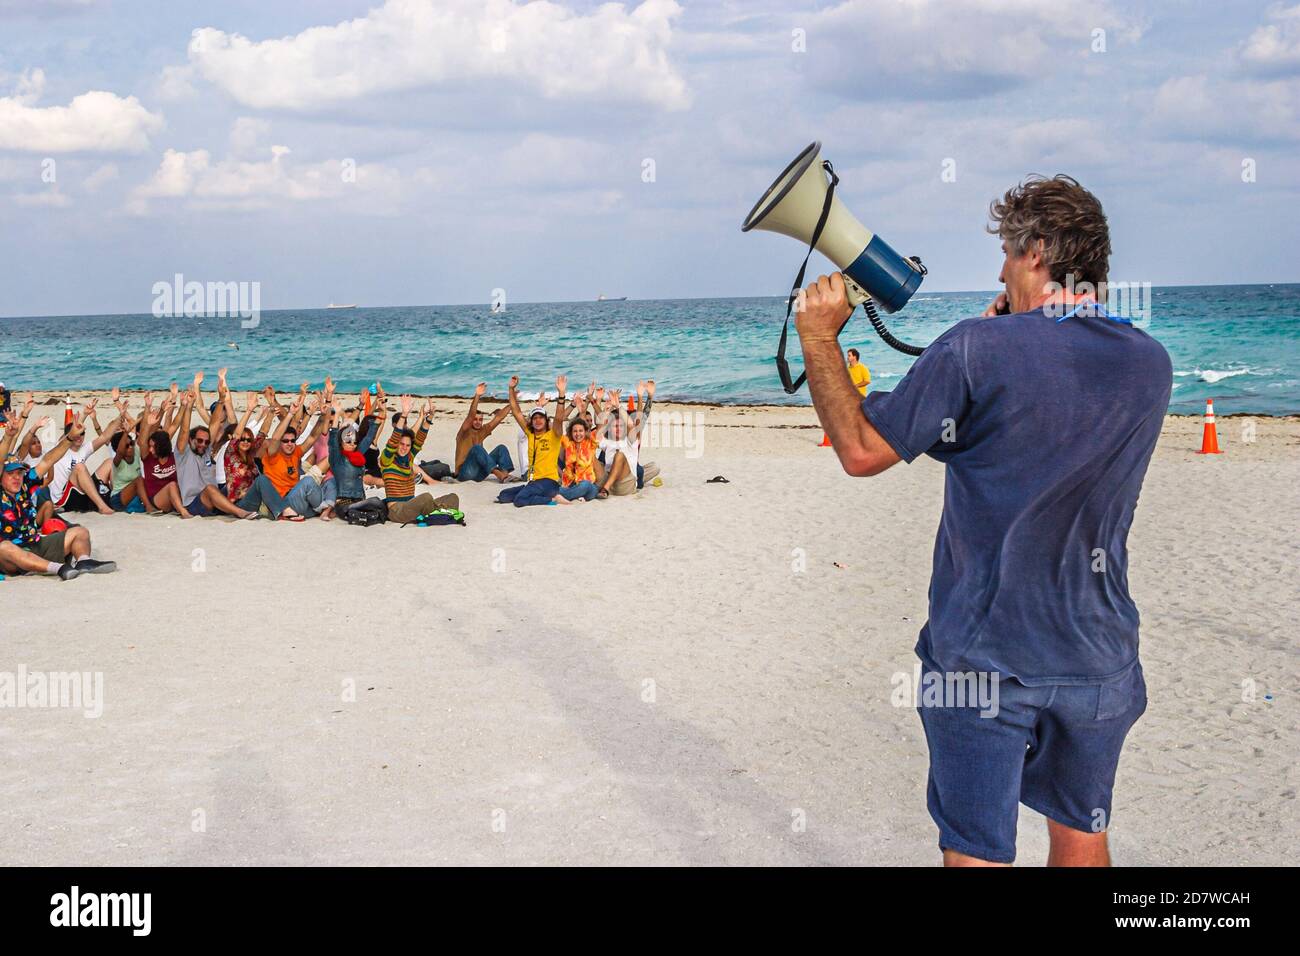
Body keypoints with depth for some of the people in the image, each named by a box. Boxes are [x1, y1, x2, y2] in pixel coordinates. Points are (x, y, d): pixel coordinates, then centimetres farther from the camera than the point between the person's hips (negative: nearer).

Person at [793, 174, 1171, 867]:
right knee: (1082, 832, 22)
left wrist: (819, 339, 0)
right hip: (1098, 656, 5)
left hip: (984, 656, -5)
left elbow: (861, 451, -11)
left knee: (976, 849, 8)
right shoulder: (1150, 365, 0)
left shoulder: (979, 350, -18)